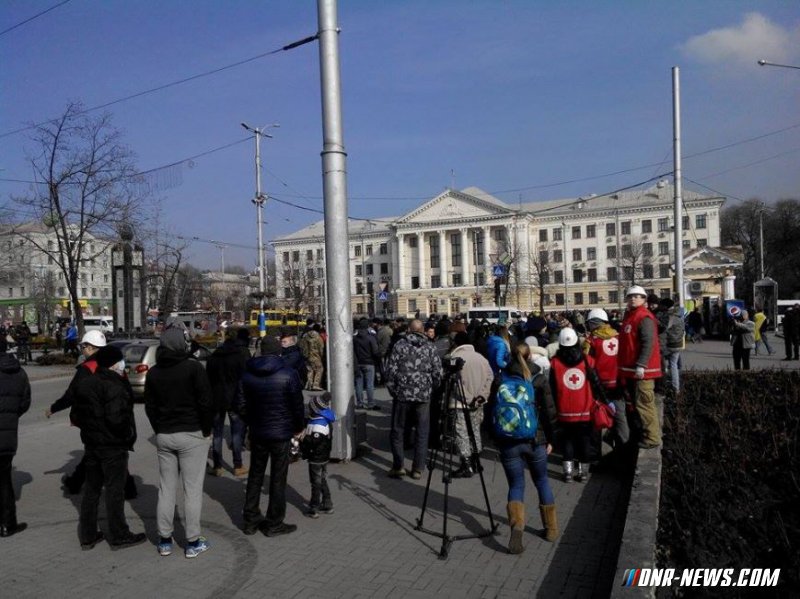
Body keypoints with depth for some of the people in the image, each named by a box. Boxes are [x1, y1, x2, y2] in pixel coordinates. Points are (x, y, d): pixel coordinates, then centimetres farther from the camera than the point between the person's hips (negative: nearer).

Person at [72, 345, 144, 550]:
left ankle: (87, 535, 25)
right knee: (115, 490, 2)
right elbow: (116, 418, -28)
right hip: (113, 446, -8)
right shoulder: (114, 387, -20)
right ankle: (118, 536, 12)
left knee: (91, 489, 16)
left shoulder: (85, 384, 8)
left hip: (91, 444, 8)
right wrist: (128, 433, -12)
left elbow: (75, 415, 12)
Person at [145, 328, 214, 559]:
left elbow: (150, 407, 10)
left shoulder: (153, 372, 6)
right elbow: (206, 403, -13)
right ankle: (193, 542, 8)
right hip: (192, 435, -5)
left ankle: (164, 540, 21)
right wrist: (207, 431, -3)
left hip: (164, 436, 5)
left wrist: (159, 430, 15)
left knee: (166, 488, 12)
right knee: (192, 489, 1)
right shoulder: (193, 368, -11)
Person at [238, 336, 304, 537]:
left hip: (257, 432, 4)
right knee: (278, 478, 6)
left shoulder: (247, 373, 0)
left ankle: (251, 520, 24)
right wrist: (299, 427, 6)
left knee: (255, 475, 16)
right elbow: (297, 405, -9)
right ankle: (274, 523, 14)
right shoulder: (288, 374, -14)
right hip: (281, 433, -4)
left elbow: (243, 404, 5)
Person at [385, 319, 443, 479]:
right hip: (424, 395, 1)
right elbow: (437, 372, -1)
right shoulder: (430, 347, 3)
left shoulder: (399, 345, -1)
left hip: (402, 394, -1)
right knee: (422, 433, 9)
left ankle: (398, 466, 10)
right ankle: (418, 469, 11)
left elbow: (391, 370, -6)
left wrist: (393, 390, 5)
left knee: (397, 431, 11)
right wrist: (431, 389, 13)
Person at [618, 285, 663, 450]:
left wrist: (641, 365, -26)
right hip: (631, 369, 10)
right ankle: (645, 432, 29)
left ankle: (652, 438, 1)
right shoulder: (629, 315, 16)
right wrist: (625, 366, 23)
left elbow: (648, 343, -22)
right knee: (638, 402, 18)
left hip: (642, 370, -10)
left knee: (644, 404, -7)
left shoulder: (645, 317, -14)